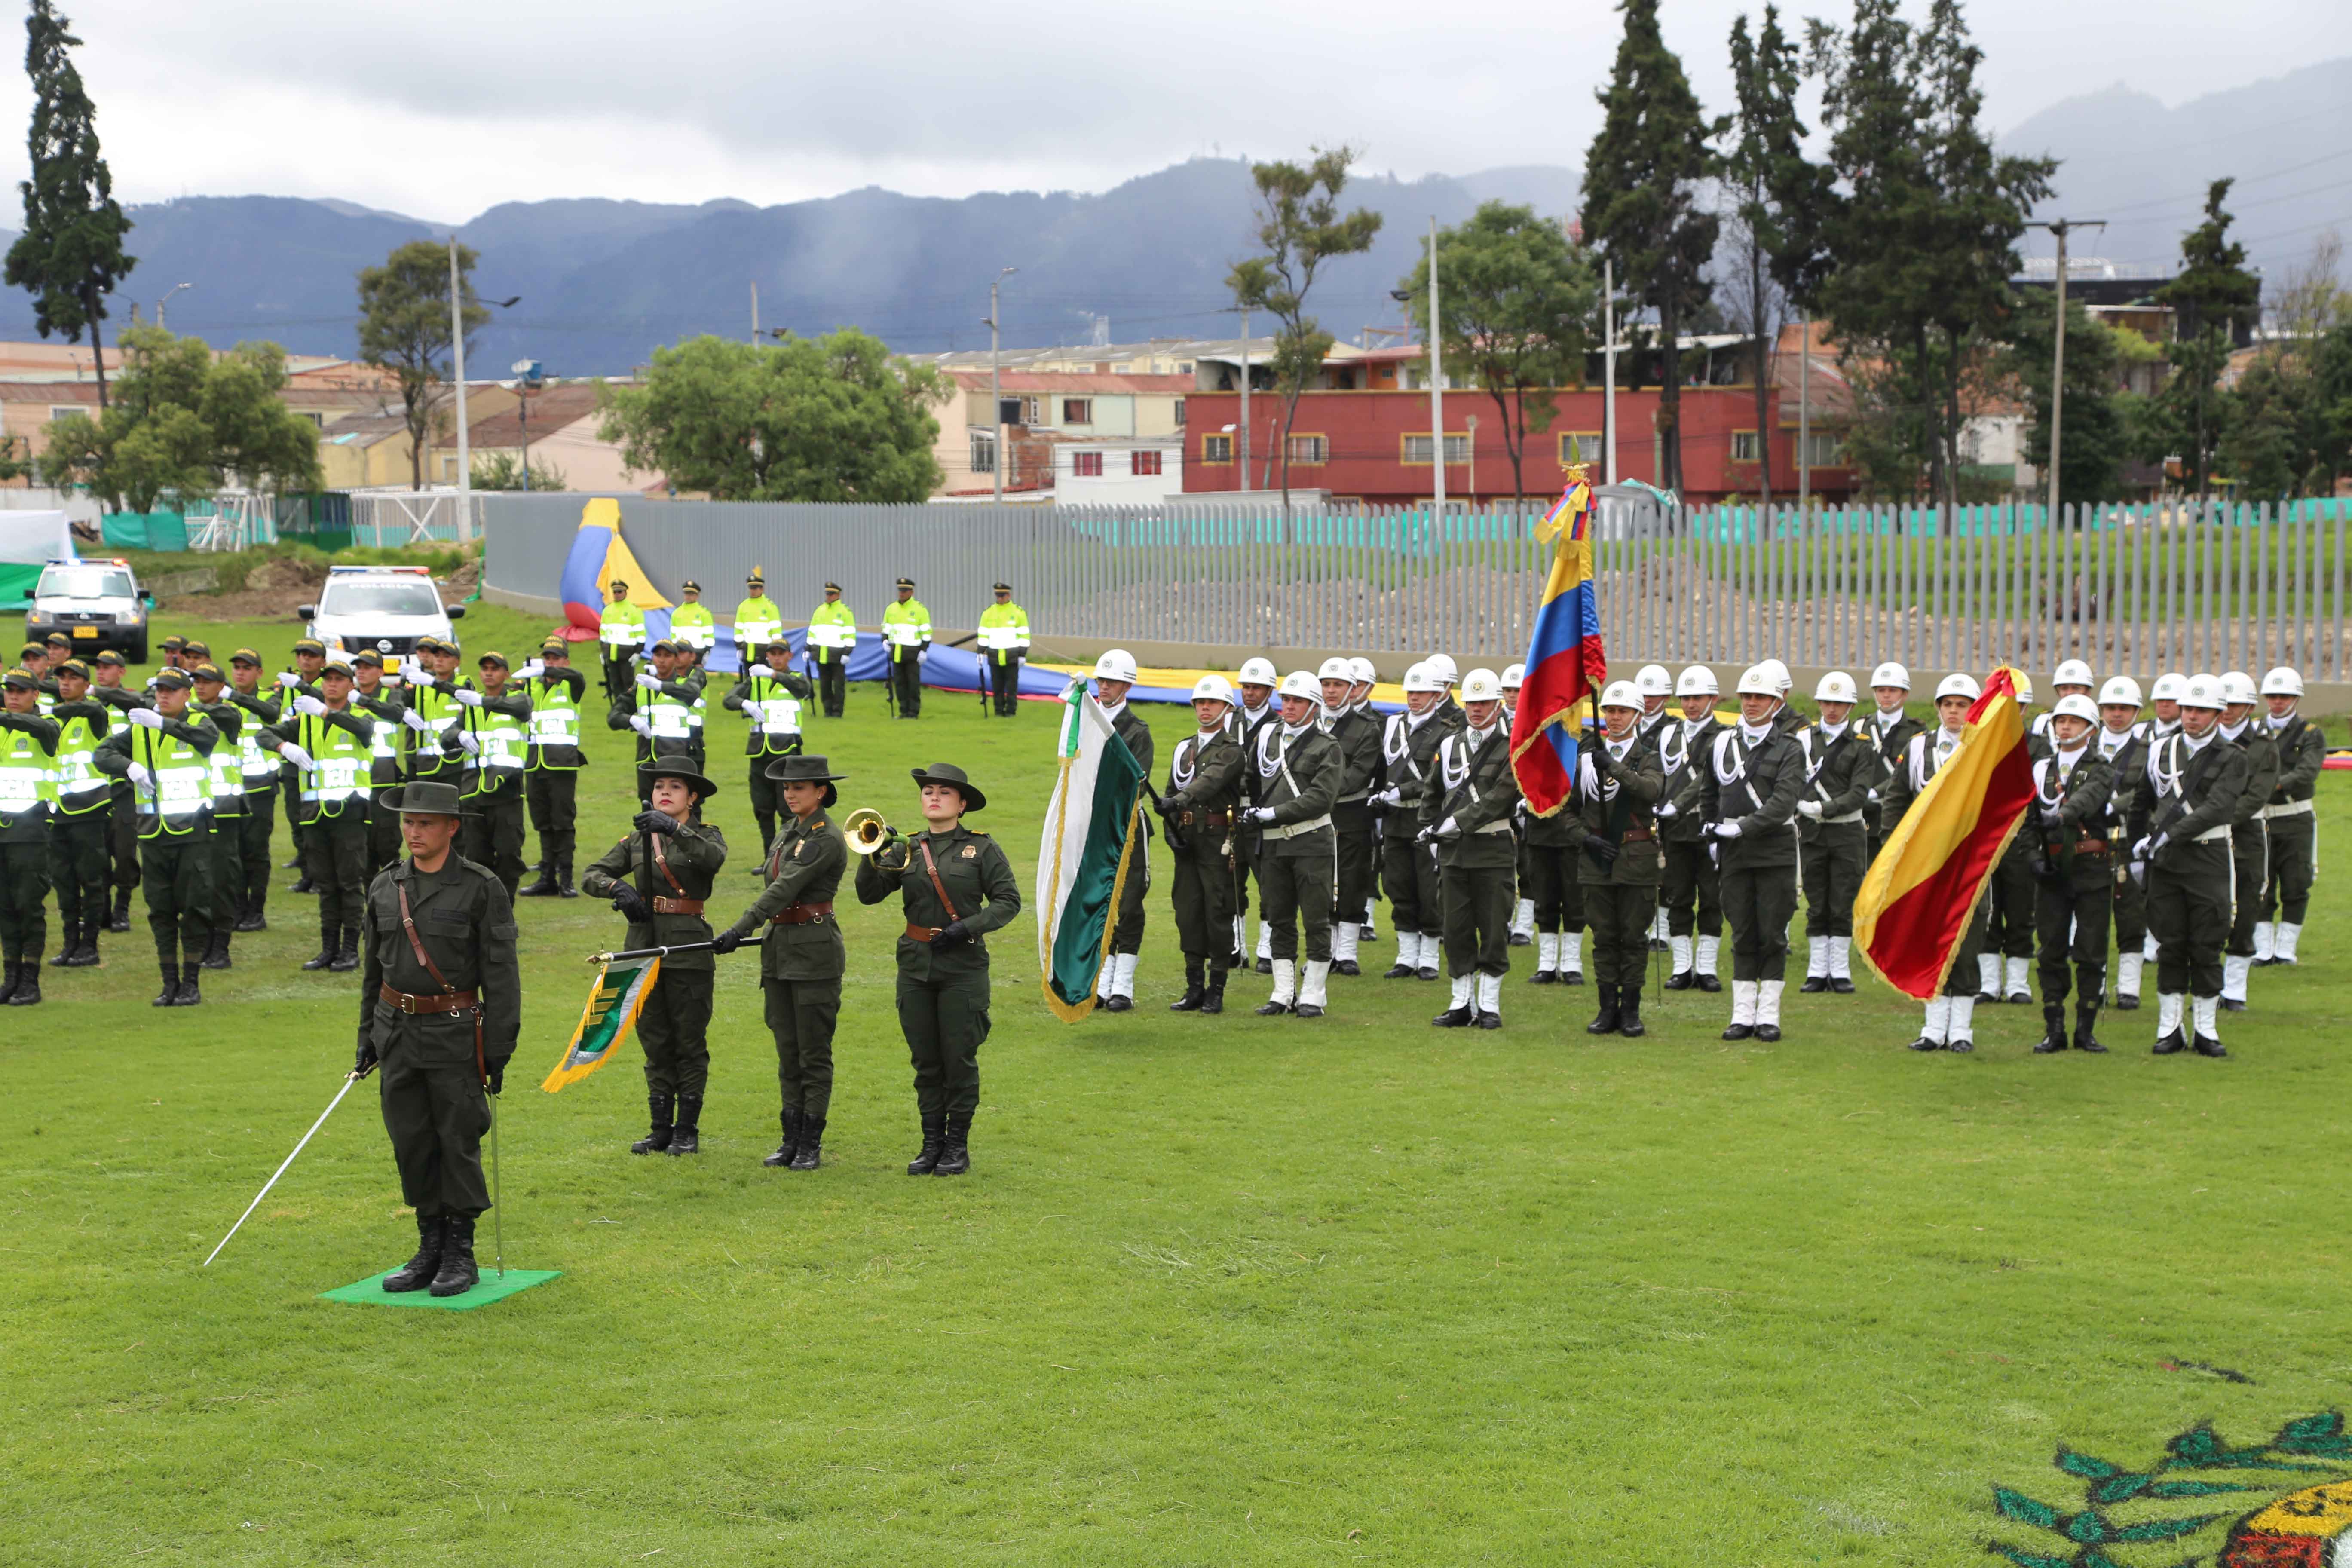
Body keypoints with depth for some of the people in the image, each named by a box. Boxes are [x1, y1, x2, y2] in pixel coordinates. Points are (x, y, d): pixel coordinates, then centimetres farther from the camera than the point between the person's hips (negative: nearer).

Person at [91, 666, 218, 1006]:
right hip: (153, 832, 3)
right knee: (160, 910, 6)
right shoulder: (139, 730, 9)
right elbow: (102, 754, 1)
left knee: (195, 908, -1)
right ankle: (170, 984, 14)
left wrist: (164, 724, -36)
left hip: (194, 831, -3)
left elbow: (208, 737, -24)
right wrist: (130, 766, -19)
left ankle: (191, 984, 7)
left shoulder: (198, 723, 0)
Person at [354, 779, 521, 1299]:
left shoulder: (482, 888, -8)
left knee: (459, 1143, 1)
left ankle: (461, 1254, 12)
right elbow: (375, 967, 16)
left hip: (455, 1036, -5)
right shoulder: (385, 887, 8)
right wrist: (367, 1037, 14)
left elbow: (501, 973, -8)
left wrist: (499, 1050, -11)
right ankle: (430, 1248, 21)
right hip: (398, 1035, 5)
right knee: (411, 1144, 9)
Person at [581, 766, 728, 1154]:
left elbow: (714, 858, -24)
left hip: (689, 948, -4)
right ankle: (662, 1129, 16)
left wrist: (674, 829, -36)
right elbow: (590, 876, 7)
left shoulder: (705, 835, 0)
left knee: (690, 1042, 2)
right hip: (644, 946, 4)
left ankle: (687, 1130, 10)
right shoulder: (637, 839, 11)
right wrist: (617, 886, -14)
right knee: (655, 1043, 9)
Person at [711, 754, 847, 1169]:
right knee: (788, 1052, 10)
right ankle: (792, 1139, 16)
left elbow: (785, 889, -23)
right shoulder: (789, 831, 12)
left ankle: (811, 1145, 5)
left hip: (815, 952, -8)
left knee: (814, 1053, -1)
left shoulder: (827, 839, -15)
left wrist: (740, 930, -29)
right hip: (779, 948, 8)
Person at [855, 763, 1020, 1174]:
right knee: (925, 1060, 8)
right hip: (915, 966, 4)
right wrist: (874, 854, -15)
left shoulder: (982, 848, 0)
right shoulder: (906, 850, 9)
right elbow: (869, 894, 2)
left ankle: (958, 1146, 11)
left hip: (963, 966, -3)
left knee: (960, 1059, 0)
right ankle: (932, 1144, 17)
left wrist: (967, 927, -15)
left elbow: (1008, 901, -3)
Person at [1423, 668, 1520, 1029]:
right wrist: (1432, 829, 10)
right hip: (1452, 851, 5)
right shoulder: (1450, 746, 13)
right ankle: (1462, 1004, 14)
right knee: (1456, 929, 6)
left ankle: (1489, 1005, 7)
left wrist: (1456, 822, -17)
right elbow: (1432, 795, 22)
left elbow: (1499, 798, -16)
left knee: (1494, 930, 0)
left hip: (1493, 851, -5)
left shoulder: (1511, 748, -5)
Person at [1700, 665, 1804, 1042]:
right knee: (1743, 935, 6)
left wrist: (1741, 827, -20)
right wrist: (1712, 833, 15)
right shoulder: (1722, 744, 9)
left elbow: (1783, 804, -15)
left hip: (1775, 852, -3)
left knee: (1772, 935, 1)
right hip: (1734, 854, 3)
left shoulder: (1788, 750, -3)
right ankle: (1743, 1015, 9)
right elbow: (1708, 793, 23)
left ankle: (1768, 1016, 6)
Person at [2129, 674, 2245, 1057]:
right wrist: (2138, 850, 13)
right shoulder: (2162, 750, 8)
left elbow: (2218, 809, -16)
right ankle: (2170, 1028, 10)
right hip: (2164, 860, 2)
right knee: (2170, 945, 4)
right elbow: (2142, 804, 17)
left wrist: (2170, 835, -21)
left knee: (2207, 946, 2)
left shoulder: (2231, 758, -3)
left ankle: (2205, 1029, 11)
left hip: (2208, 858, -2)